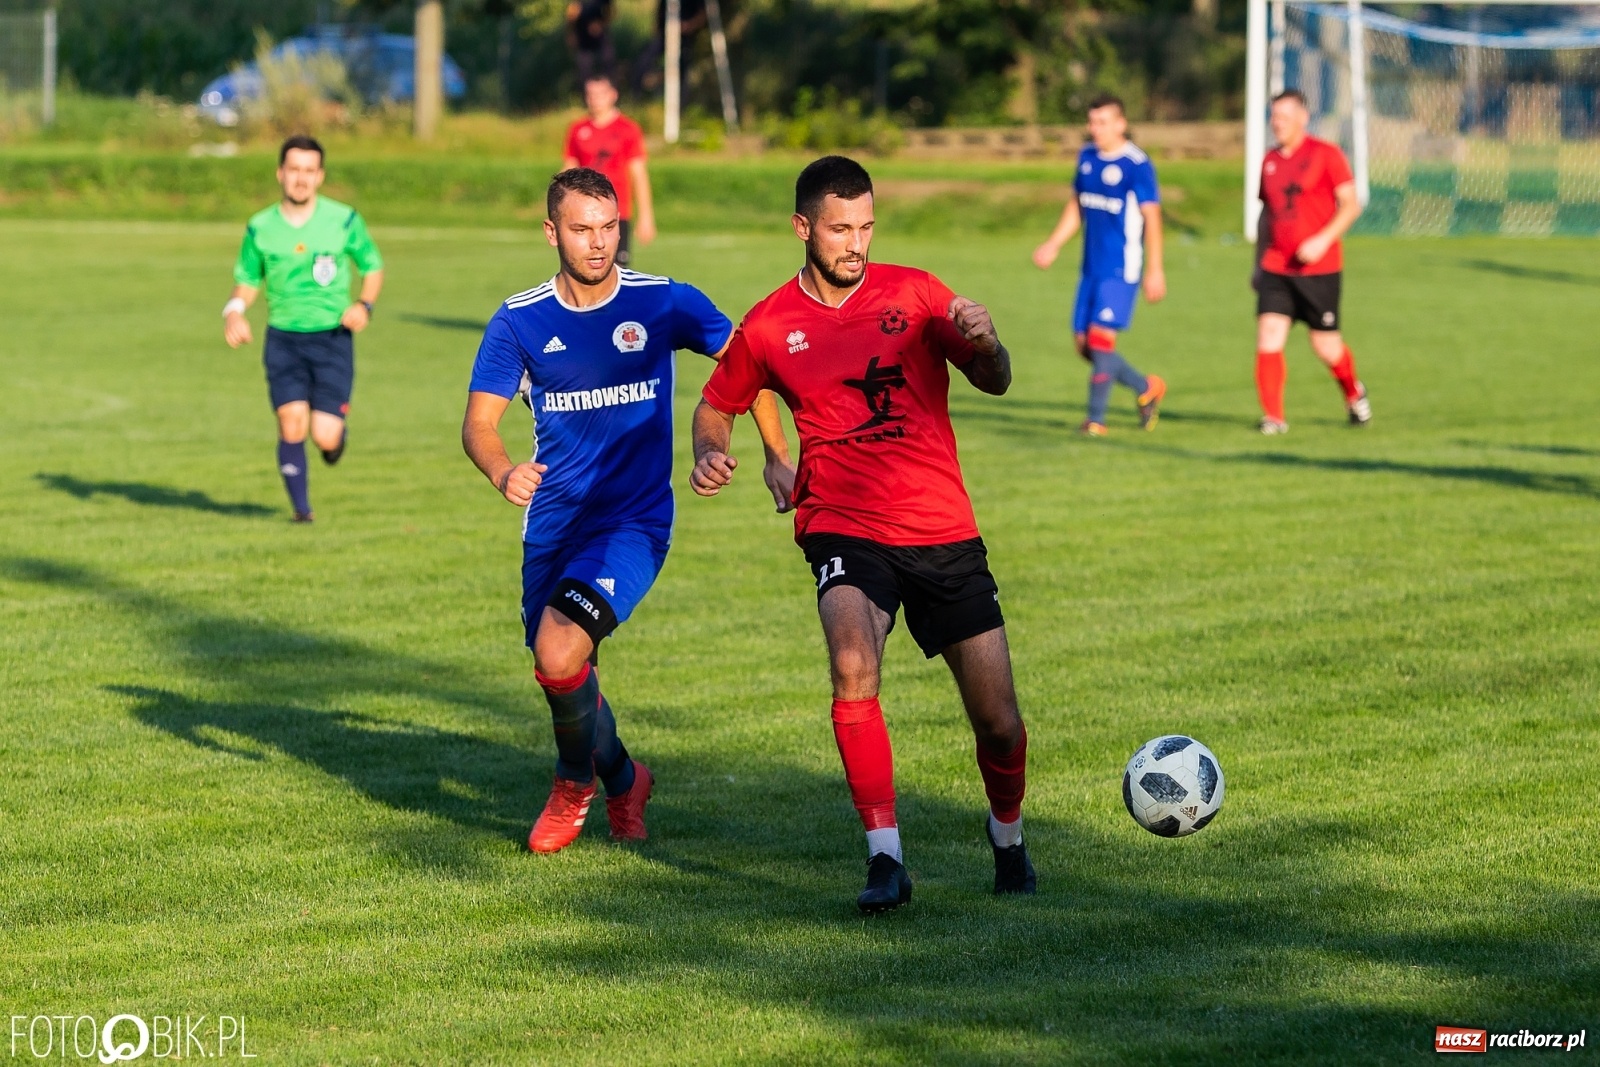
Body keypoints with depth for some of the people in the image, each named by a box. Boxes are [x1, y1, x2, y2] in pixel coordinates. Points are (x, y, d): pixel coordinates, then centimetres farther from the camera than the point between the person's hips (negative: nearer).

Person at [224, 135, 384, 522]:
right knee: (291, 427, -11)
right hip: (283, 340, 1)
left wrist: (364, 305, -11)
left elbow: (373, 268, 8)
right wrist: (234, 311, -10)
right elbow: (247, 282, 11)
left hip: (333, 337, -1)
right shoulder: (260, 228, 1)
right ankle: (301, 508, 8)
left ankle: (337, 432, 29)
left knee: (325, 437, -10)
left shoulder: (344, 220, -3)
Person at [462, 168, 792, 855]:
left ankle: (575, 781, 4)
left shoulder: (666, 303, -6)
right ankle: (622, 780, 42)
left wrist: (777, 457, 3)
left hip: (635, 521, -4)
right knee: (561, 671, 10)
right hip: (552, 526, 4)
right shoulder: (519, 322, -2)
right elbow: (478, 422, -6)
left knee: (560, 653, -24)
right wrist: (501, 471, -28)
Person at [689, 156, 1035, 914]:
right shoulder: (769, 327, 3)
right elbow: (717, 405, 18)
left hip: (943, 530, 1)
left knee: (999, 722, 1)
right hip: (844, 528, -1)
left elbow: (995, 382, -3)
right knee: (853, 665, -31)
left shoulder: (913, 293, 2)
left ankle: (1007, 835, 33)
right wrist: (709, 454, -4)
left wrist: (985, 344, -26)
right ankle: (885, 858, -25)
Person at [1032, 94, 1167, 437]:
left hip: (1121, 269, -8)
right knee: (1084, 344, 7)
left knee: (1101, 338, -13)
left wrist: (1155, 270, -13)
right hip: (1092, 267, 8)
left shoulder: (1137, 164, -12)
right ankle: (1146, 388, 26)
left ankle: (1095, 419, -3)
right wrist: (1052, 245, 14)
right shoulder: (1087, 157, 10)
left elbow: (1152, 217, -12)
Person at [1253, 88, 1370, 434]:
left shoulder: (1326, 155, -5)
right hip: (1275, 269, 4)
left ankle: (1354, 393, 33)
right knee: (1268, 336, -12)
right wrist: (1258, 264, 18)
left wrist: (1323, 239, -21)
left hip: (1319, 268, -4)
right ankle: (1273, 417, -8)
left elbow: (1351, 205, -8)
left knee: (1325, 345, 3)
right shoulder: (1270, 161, 11)